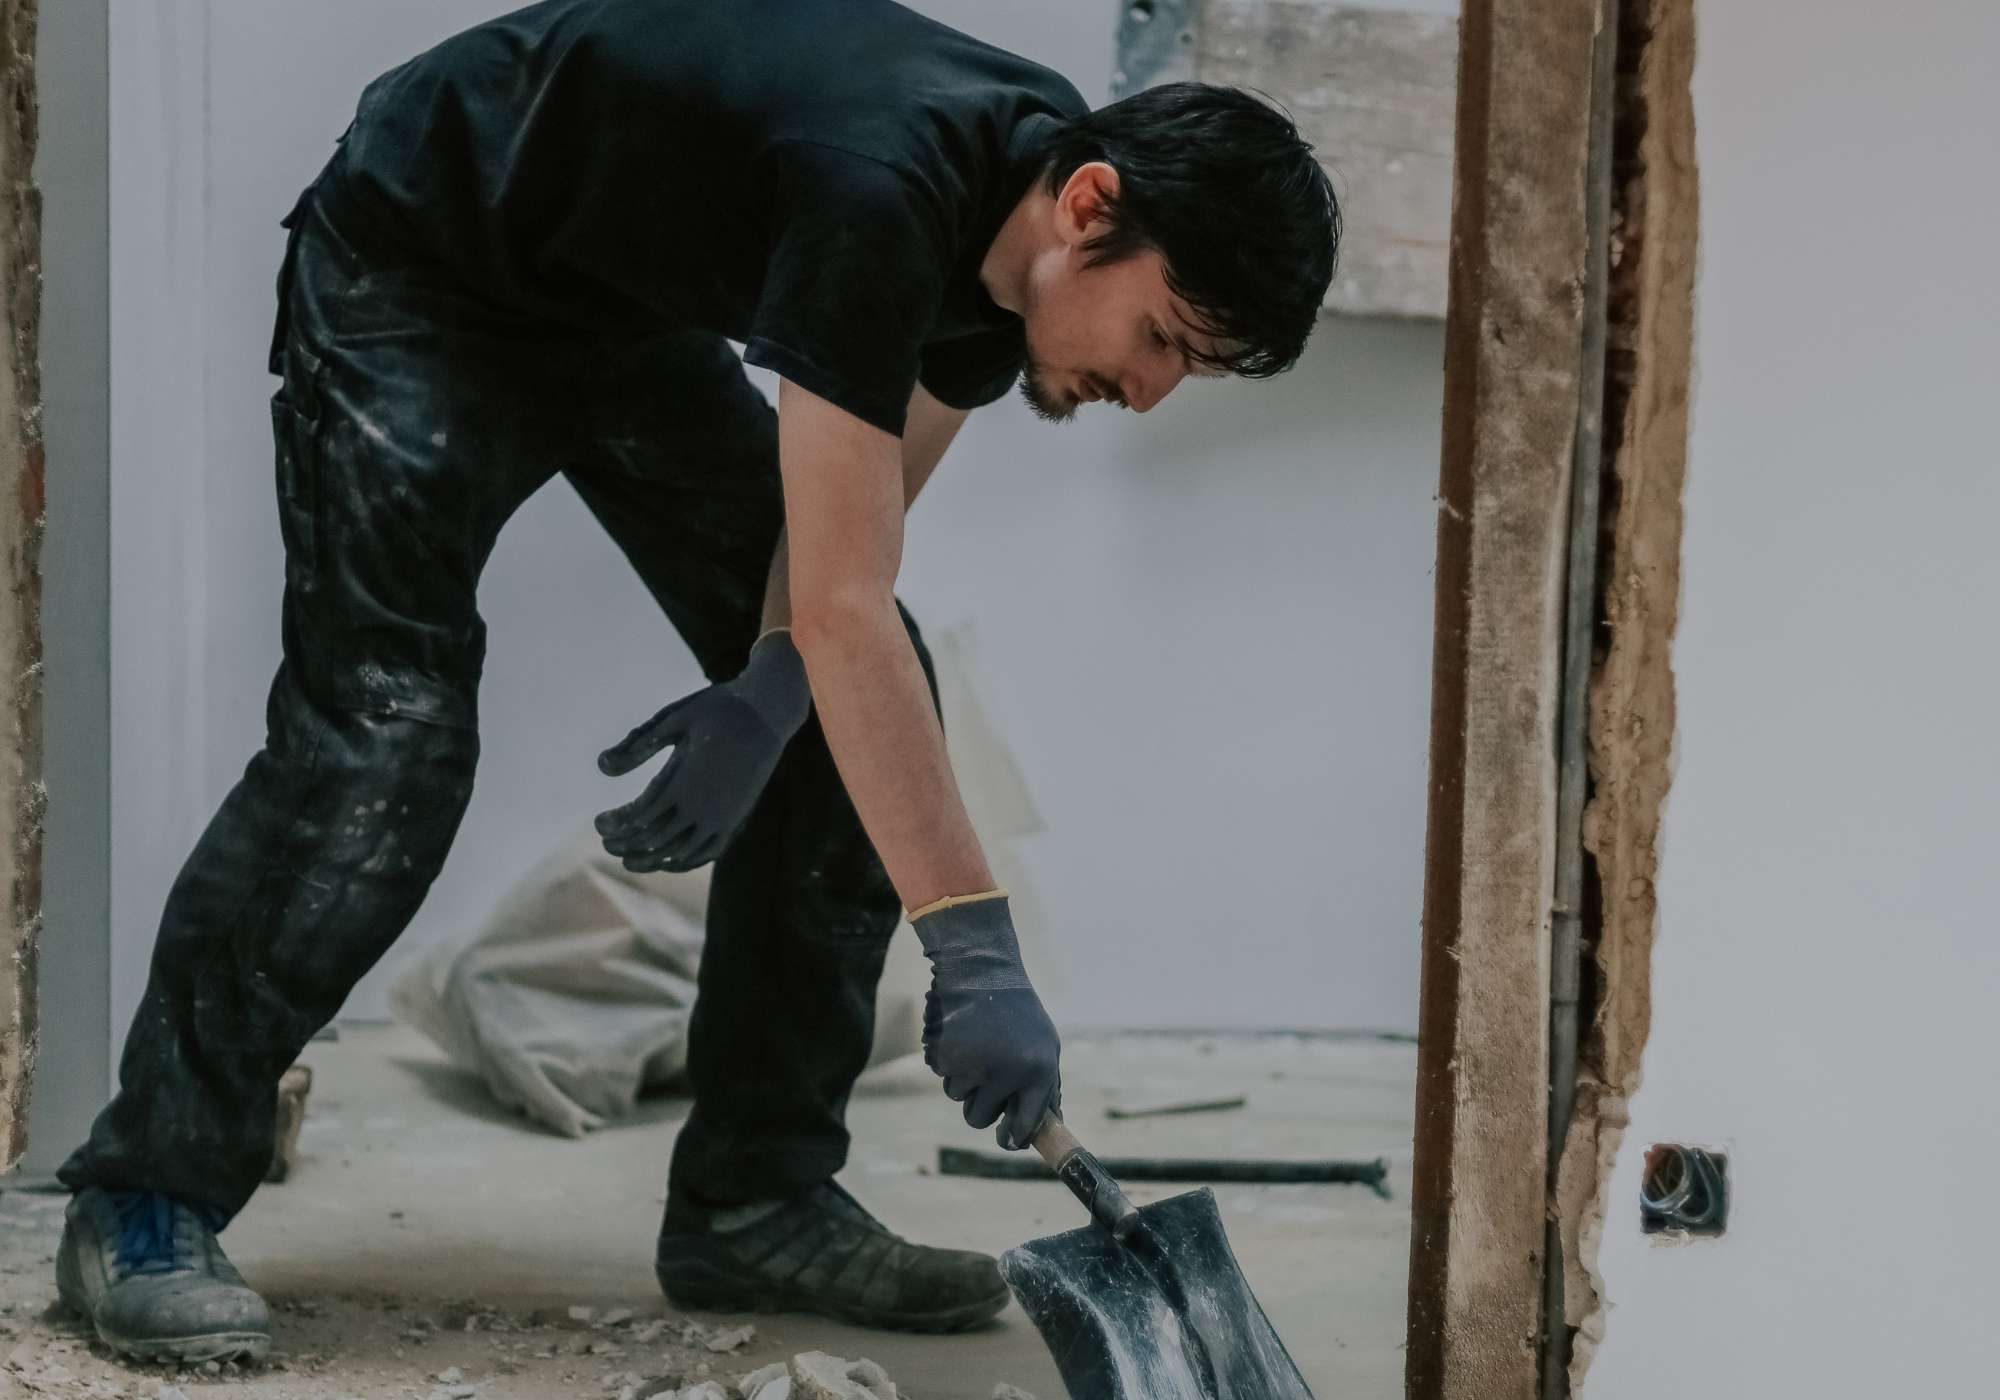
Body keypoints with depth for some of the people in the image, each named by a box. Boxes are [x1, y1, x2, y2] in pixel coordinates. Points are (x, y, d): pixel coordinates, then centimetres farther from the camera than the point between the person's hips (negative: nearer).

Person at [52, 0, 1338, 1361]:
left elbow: (854, 510, -1)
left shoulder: (1022, 220, -13)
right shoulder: (883, 187, -40)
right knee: (383, 740, -19)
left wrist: (768, 696, -20)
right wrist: (978, 954, -45)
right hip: (415, 273, -8)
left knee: (863, 706, -3)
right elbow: (842, 605, -43)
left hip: (626, 306, 8)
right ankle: (146, 1199, -4)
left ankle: (757, 1200, 3)